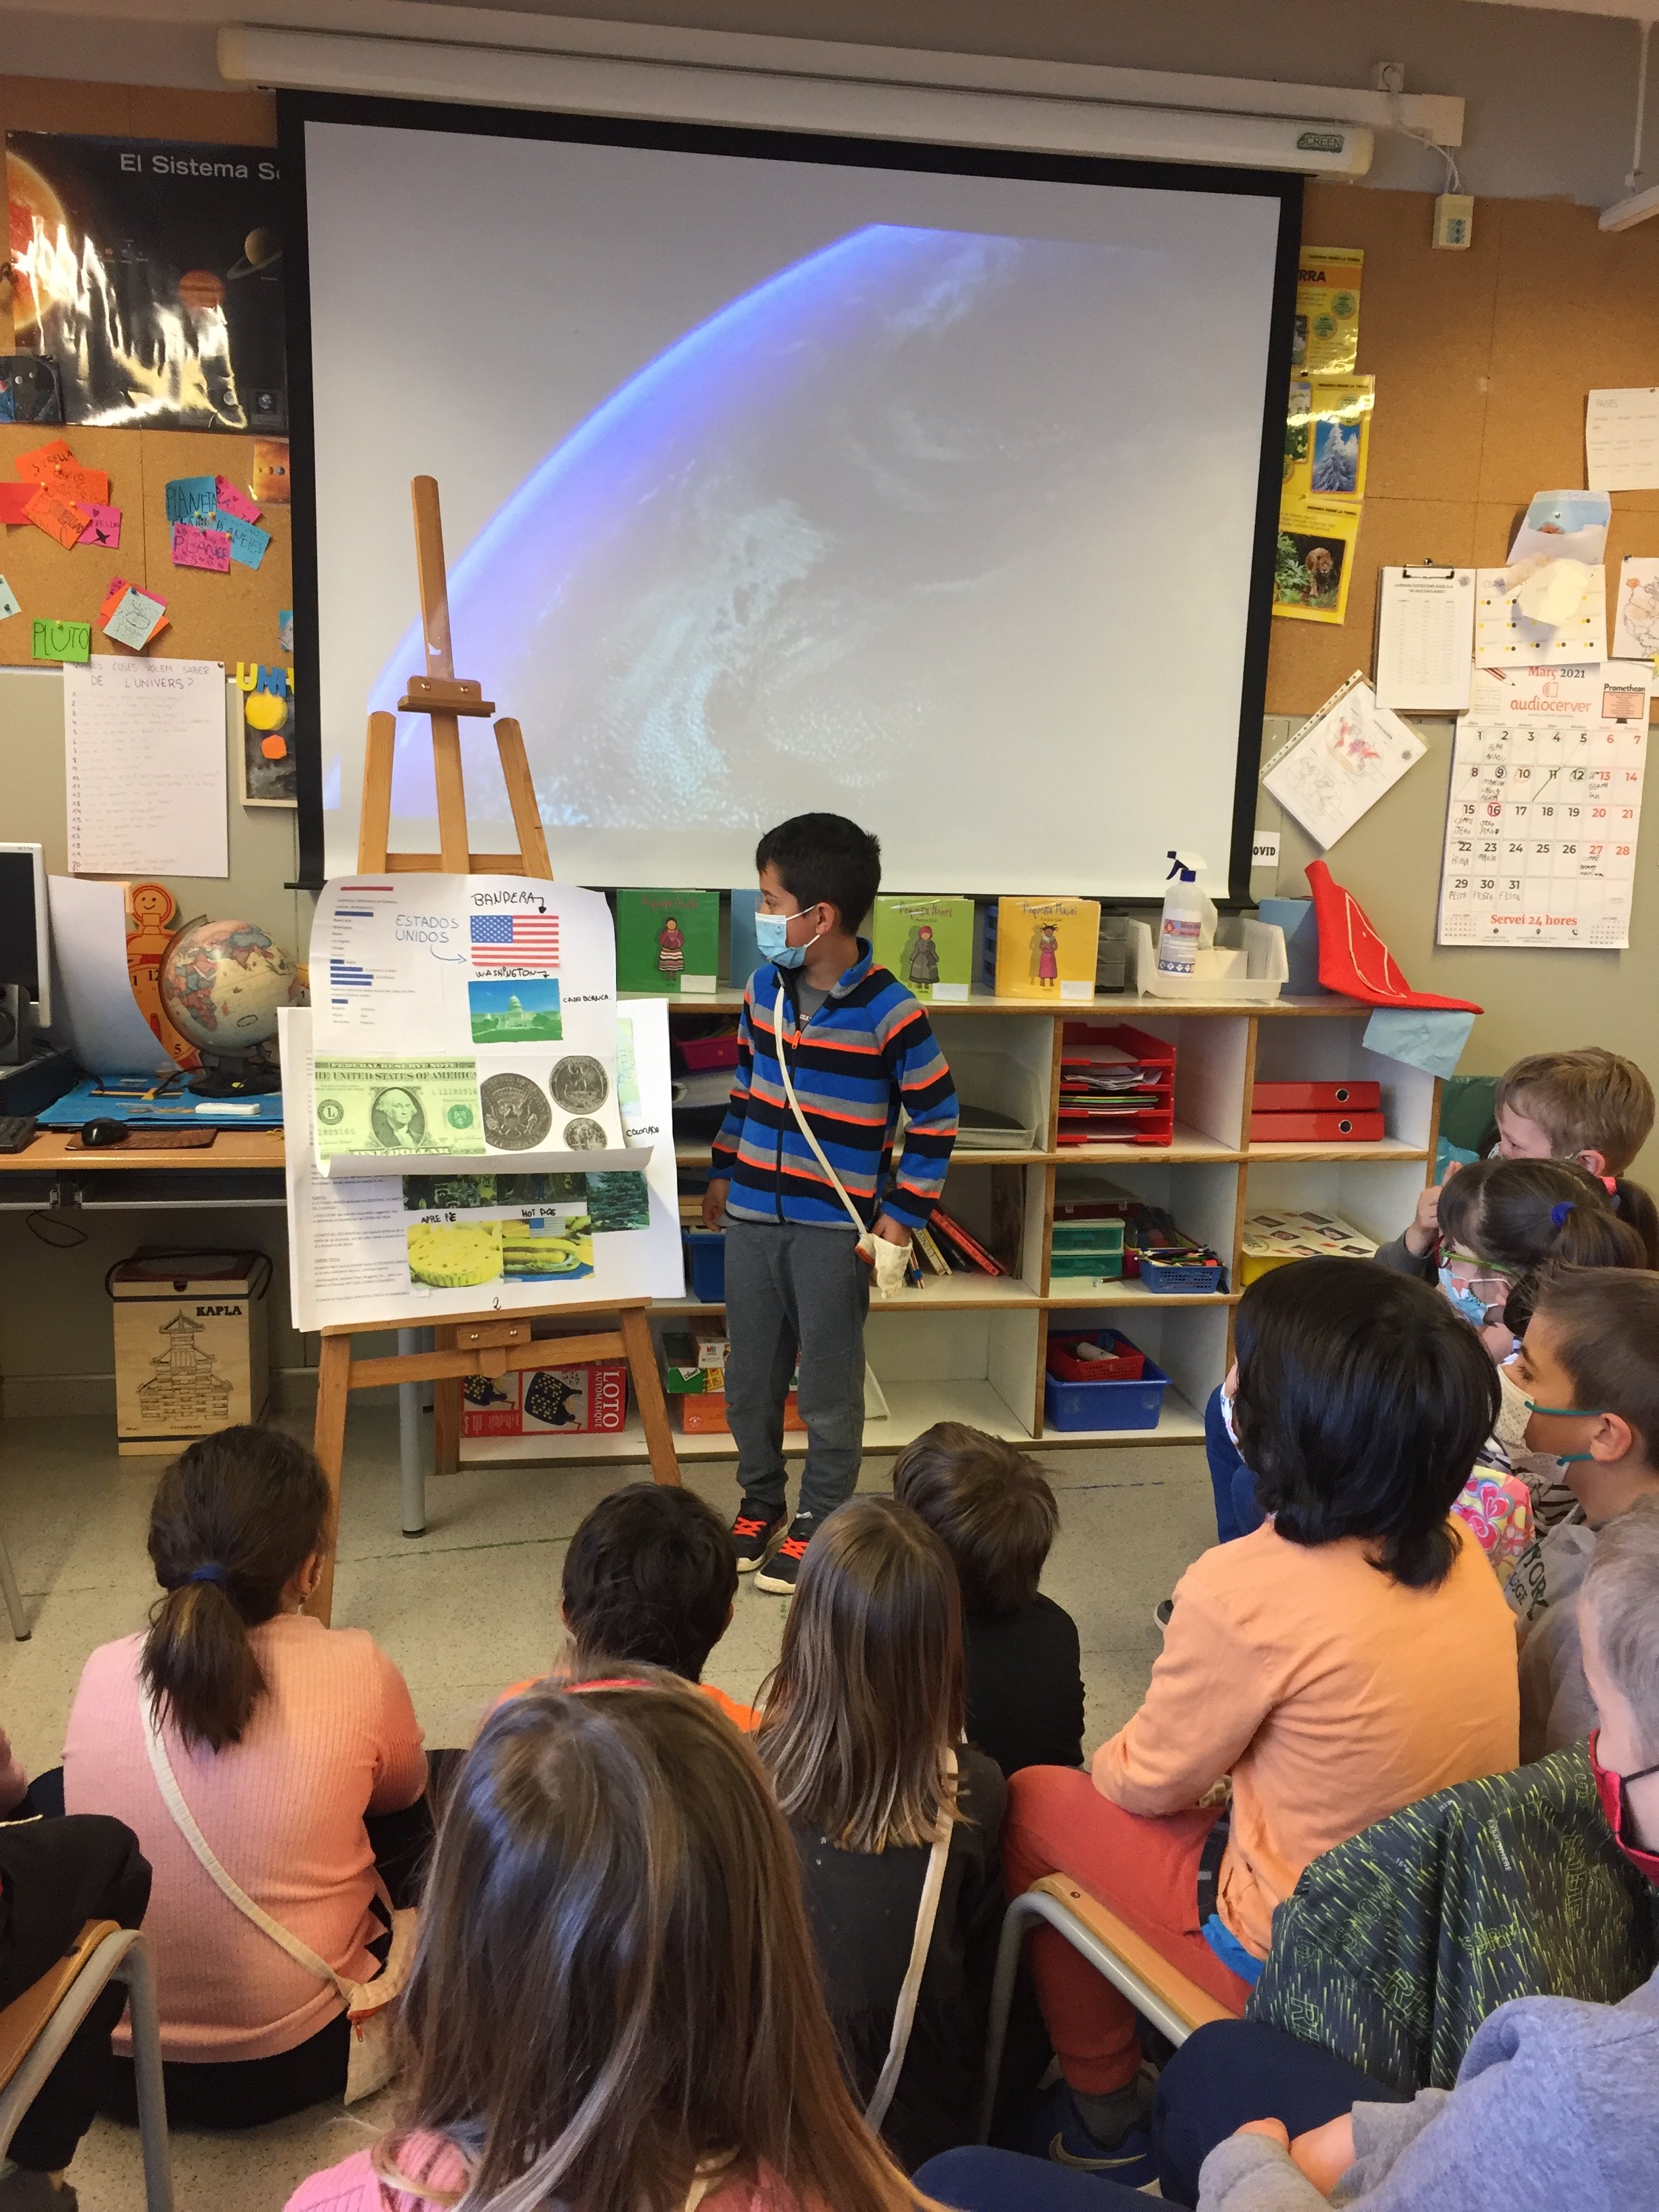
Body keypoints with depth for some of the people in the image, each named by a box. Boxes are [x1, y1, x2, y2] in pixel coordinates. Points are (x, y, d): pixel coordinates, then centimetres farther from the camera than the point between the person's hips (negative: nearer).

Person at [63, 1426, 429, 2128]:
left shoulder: (102, 1674, -13)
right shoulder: (357, 1673, -19)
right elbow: (401, 1791, 4)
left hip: (107, 2061, 2)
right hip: (292, 2062, -2)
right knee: (414, 1812, 20)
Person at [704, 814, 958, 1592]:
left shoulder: (889, 1012, -15)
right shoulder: (764, 989, 3)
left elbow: (935, 1121, -8)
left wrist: (899, 1220, -10)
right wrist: (723, 1173, 19)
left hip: (834, 1228, -5)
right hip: (752, 1215, 6)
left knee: (828, 1387, 6)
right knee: (748, 1376, 15)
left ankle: (819, 1523, 24)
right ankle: (759, 1503, 34)